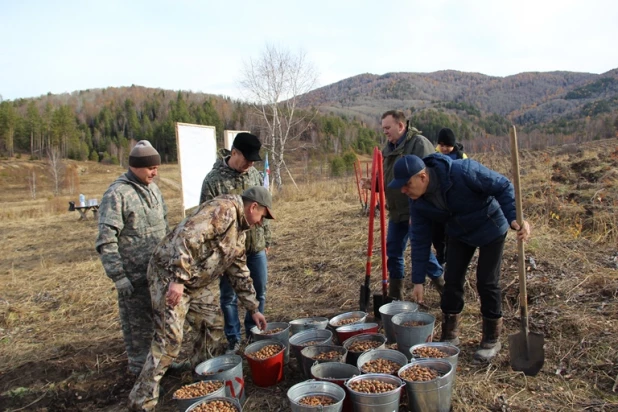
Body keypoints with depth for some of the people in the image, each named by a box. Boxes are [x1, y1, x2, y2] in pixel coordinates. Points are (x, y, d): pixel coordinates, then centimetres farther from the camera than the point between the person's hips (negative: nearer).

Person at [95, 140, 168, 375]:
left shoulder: (152, 188, 8)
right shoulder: (117, 194, -15)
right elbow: (106, 241, -18)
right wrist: (118, 276, -19)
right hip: (135, 275, -7)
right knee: (138, 322, 7)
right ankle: (140, 367, 26)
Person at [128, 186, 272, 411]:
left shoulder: (239, 231, 15)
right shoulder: (224, 209, -17)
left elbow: (239, 273, 20)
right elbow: (187, 237, -29)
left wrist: (253, 308, 21)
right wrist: (178, 279, -32)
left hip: (195, 281, 10)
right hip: (169, 274, -10)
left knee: (212, 326, 14)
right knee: (169, 338, -10)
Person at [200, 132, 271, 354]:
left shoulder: (255, 175, 2)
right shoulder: (214, 179, -13)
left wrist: (266, 240, 13)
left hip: (256, 247, 5)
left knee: (259, 292, 15)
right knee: (229, 296, 10)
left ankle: (253, 332, 35)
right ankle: (233, 339, 27)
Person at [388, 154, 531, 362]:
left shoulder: (463, 172, -36)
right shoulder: (417, 201, -18)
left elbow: (503, 186, -24)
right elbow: (420, 240, -11)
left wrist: (514, 218, -36)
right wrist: (418, 280, -9)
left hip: (490, 229, -4)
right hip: (459, 233, 5)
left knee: (486, 282, -4)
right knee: (452, 280, 2)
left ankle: (491, 339, 15)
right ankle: (449, 336, 17)